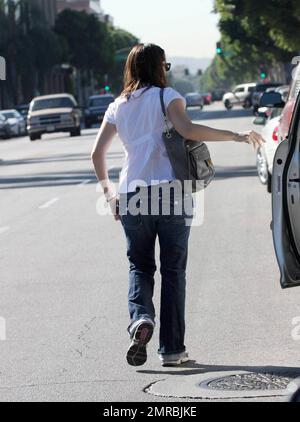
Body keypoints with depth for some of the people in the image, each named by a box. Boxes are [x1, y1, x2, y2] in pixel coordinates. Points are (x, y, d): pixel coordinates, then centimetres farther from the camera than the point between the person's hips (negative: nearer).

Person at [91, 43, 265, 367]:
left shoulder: (118, 107, 14)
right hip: (170, 191, -3)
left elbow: (97, 153, 10)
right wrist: (236, 136, -13)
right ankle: (171, 349, 3)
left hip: (131, 196, 3)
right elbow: (188, 130, -17)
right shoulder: (167, 96, 1)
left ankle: (140, 317, -17)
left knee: (140, 266, 13)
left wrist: (108, 189, 22)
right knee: (173, 270, 4)